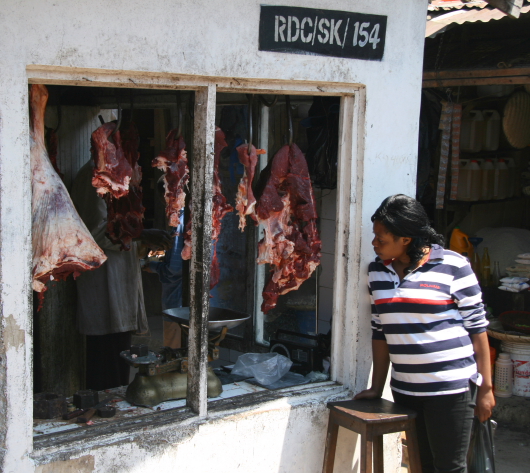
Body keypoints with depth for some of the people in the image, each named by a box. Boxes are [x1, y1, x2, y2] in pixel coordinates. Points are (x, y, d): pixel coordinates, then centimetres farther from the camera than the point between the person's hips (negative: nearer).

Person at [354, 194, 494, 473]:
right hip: (405, 390, 5)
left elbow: (477, 327, -6)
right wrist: (376, 388, 10)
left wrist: (485, 387, -6)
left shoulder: (452, 266, -9)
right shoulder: (377, 272, 8)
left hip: (451, 387, -5)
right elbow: (380, 331, 12)